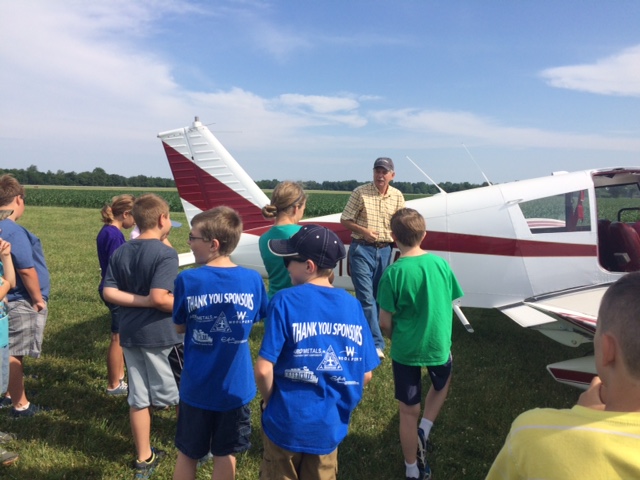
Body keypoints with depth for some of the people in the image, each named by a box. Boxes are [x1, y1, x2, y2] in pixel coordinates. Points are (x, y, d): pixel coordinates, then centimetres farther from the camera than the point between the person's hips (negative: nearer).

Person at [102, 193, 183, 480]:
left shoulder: (119, 253, 5)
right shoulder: (165, 253, -17)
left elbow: (108, 293, -1)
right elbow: (160, 298, -25)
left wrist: (139, 301, -5)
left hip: (130, 335, 7)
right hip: (160, 335, -6)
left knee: (138, 398, 14)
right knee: (184, 395, 12)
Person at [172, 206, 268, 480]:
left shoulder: (187, 280, -15)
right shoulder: (253, 280, -10)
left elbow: (179, 328, -2)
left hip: (197, 386, -1)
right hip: (236, 387, 1)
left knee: (187, 454, 20)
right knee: (226, 454, 17)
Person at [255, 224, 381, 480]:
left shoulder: (285, 301, -17)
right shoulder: (352, 304, -5)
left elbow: (264, 369, -20)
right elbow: (366, 374, -2)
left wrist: (268, 400, -1)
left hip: (287, 422, -3)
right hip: (330, 425, 3)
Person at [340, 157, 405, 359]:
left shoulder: (397, 196, 4)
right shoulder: (360, 193, -7)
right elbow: (345, 219, -3)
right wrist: (363, 231, -17)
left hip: (384, 250, 4)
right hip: (362, 249, -4)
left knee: (377, 296, 12)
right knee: (366, 297, -8)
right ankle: (376, 344, -6)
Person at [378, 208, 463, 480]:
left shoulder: (393, 273, -18)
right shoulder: (441, 264, -8)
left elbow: (384, 322, -13)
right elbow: (449, 305, 3)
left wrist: (396, 339, 7)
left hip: (405, 350, -2)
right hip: (439, 345, 3)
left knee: (408, 412, 15)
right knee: (441, 386, 34)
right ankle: (424, 430, 18)